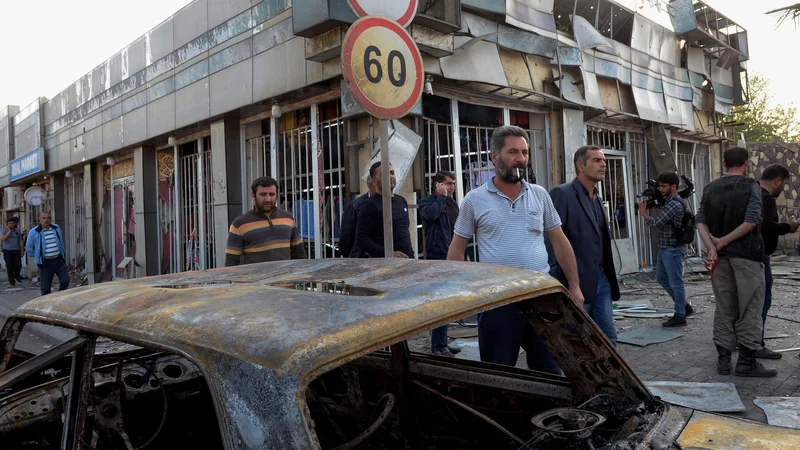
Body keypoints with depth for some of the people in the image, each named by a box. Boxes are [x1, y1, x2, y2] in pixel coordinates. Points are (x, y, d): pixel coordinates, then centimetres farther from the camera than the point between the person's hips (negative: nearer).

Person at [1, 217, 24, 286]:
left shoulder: (17, 230, 8)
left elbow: (20, 241, 12)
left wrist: (22, 250, 8)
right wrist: (9, 231, -14)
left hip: (16, 250, 2)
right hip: (7, 251, -2)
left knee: (18, 265, -5)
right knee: (9, 266, 0)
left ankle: (16, 275, 24)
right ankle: (11, 280, 11)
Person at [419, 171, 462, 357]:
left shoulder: (453, 203, 16)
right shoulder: (427, 202, -5)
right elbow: (431, 213, -29)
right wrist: (442, 196, -14)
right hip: (437, 258, -8)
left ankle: (442, 343, 22)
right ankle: (438, 345, -2)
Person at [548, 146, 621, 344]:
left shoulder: (597, 198, 16)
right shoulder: (562, 194, -11)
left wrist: (609, 274, 12)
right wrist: (554, 281, -19)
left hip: (601, 279, 8)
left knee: (608, 337, 11)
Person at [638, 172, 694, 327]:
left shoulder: (675, 204, -20)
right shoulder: (667, 201, 11)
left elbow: (656, 223, -21)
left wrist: (643, 213, -7)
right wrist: (654, 207, 3)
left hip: (673, 250, -10)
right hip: (664, 248, 10)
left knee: (676, 283, 1)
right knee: (661, 278, 19)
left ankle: (680, 316, 12)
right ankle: (684, 306, 31)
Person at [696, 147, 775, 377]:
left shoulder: (710, 188, 8)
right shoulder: (751, 186, -5)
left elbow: (700, 221, -2)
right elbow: (751, 221, -16)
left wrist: (712, 248, -10)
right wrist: (722, 242, -11)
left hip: (721, 256, 5)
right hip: (746, 255, -4)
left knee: (724, 308, 10)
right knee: (750, 308, 3)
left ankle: (723, 359, 13)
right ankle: (747, 362, 5)